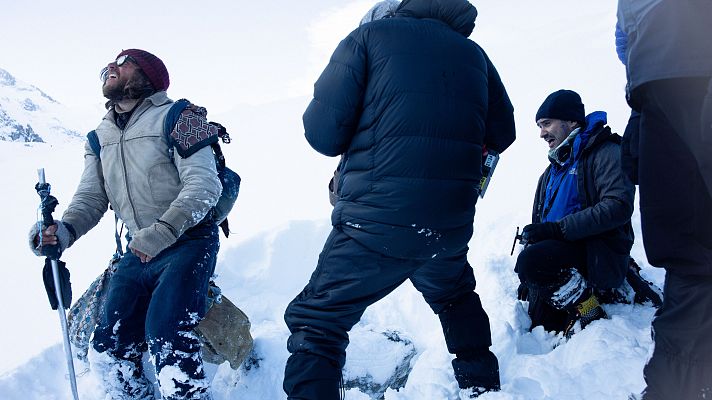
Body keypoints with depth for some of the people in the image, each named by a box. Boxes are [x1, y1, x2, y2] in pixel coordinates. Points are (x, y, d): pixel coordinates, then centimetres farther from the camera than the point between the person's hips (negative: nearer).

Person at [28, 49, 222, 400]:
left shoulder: (175, 118, -11)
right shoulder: (100, 138, 11)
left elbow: (203, 183, -19)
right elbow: (90, 197, 8)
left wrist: (162, 232, -30)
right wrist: (64, 230, -13)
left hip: (187, 243, -7)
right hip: (139, 252, 7)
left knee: (167, 340, -25)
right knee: (108, 354, 5)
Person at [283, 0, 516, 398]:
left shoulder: (369, 35, 2)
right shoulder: (473, 52, 14)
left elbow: (323, 133, -6)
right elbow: (501, 134, 19)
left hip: (378, 219, -5)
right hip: (453, 223, 5)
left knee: (315, 321, 6)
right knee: (454, 296, 34)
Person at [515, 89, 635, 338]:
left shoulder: (605, 153, -3)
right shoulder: (551, 172, 23)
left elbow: (618, 207, -20)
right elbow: (539, 223, 25)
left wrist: (557, 229, -24)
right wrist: (527, 280, 17)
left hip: (600, 251, -7)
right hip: (560, 251, 8)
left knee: (531, 260, -32)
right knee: (541, 326, -8)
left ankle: (586, 309, -13)